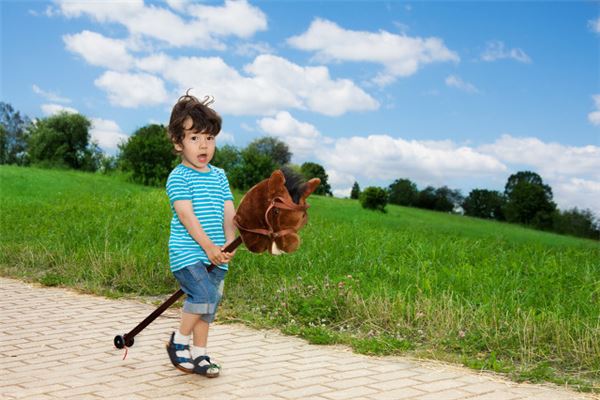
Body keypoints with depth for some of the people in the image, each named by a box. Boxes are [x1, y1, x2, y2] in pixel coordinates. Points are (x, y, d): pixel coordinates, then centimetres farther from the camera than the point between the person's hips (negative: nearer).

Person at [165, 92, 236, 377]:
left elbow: (228, 212, 8)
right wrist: (208, 246, -18)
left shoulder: (219, 176, 14)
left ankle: (199, 354, 22)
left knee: (208, 303, 9)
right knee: (203, 293, -21)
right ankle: (178, 342, -1)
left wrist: (230, 243, -8)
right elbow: (186, 215, -14)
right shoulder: (178, 177, -6)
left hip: (215, 254, 7)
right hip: (186, 251, -6)